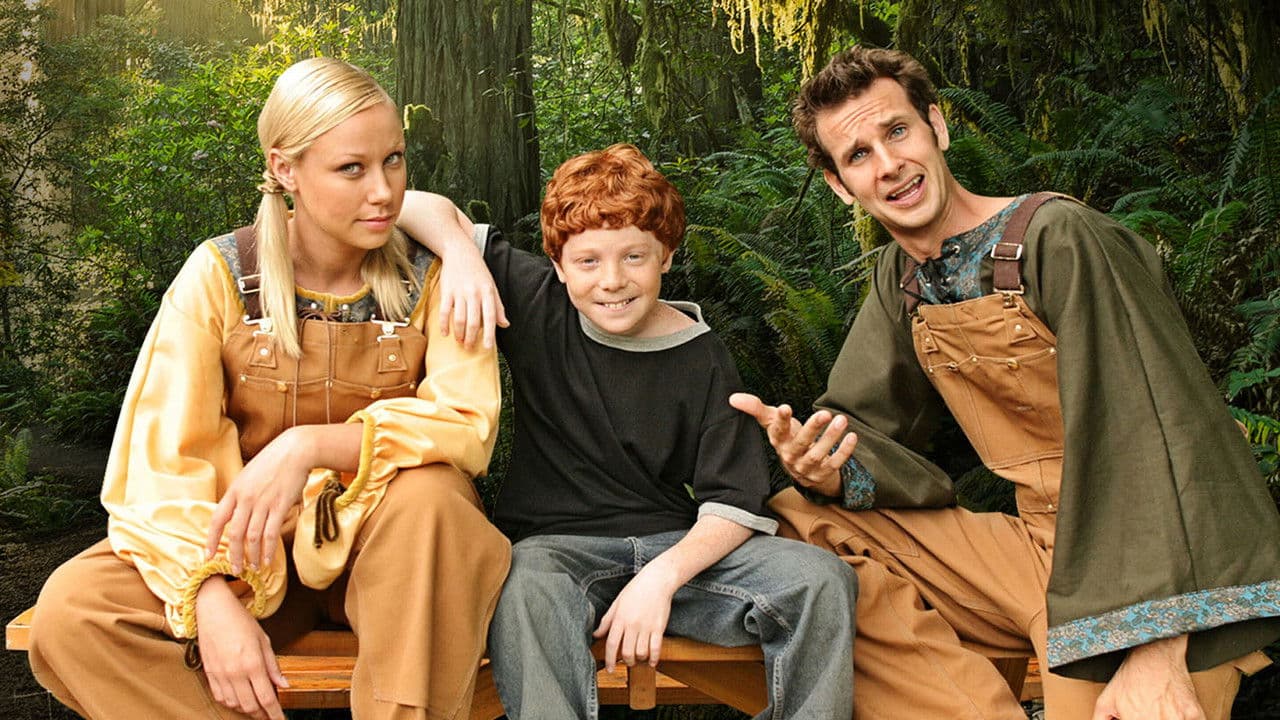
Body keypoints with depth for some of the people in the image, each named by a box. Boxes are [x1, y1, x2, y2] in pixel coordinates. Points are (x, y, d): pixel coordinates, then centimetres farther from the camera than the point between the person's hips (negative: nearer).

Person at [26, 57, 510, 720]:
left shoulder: (428, 277, -5)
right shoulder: (220, 275, -6)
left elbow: (468, 421, -19)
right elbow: (166, 458, -12)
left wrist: (311, 446, -32)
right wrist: (214, 600, -26)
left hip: (385, 538, -1)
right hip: (248, 548, 1)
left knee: (426, 491, -35)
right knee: (71, 610, -23)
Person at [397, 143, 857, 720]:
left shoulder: (701, 357, 3)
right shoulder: (537, 305, 3)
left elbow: (734, 503, -2)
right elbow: (419, 207, 7)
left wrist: (663, 576, -20)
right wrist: (462, 256, -17)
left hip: (677, 545, 1)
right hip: (554, 544, -1)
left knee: (821, 580, -23)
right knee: (524, 591, -39)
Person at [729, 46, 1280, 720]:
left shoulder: (1059, 239, -15)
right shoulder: (900, 278, 9)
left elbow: (1156, 437, -22)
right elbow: (862, 427, 9)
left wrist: (1155, 650, -31)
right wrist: (825, 469, -17)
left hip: (1151, 580, -7)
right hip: (1039, 550, 7)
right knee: (798, 520, -5)